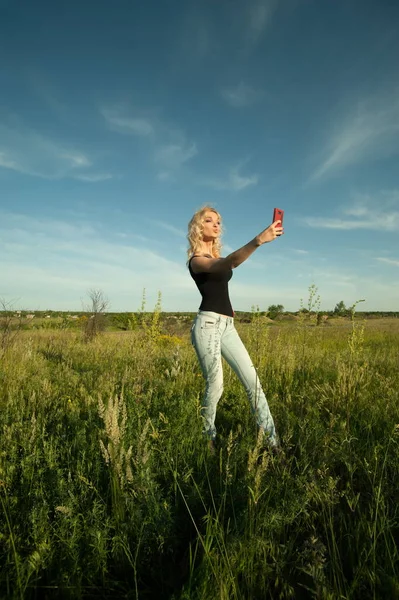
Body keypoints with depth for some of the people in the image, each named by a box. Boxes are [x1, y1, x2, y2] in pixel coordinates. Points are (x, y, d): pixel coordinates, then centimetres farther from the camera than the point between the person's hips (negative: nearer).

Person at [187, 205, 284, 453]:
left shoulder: (218, 256, 24)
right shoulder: (196, 260, -9)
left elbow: (233, 262, 10)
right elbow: (227, 263, -27)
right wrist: (258, 240, -40)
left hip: (227, 325, 8)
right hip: (208, 324, -8)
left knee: (252, 379, 2)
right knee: (215, 385, -4)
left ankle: (272, 439, 9)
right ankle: (206, 439, 19)